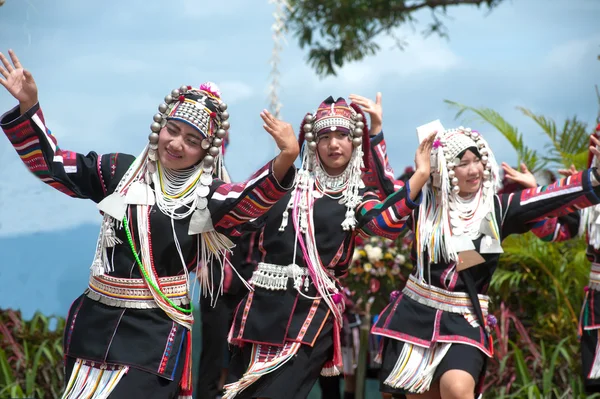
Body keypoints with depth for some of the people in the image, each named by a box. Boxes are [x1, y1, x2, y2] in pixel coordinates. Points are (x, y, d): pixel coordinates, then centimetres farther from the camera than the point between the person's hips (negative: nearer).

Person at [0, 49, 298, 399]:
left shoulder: (207, 195, -3)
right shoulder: (120, 171, 6)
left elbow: (250, 200, -23)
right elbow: (49, 163, 9)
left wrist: (286, 159, -41)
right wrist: (28, 106, -5)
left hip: (157, 332, -3)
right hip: (96, 321, 3)